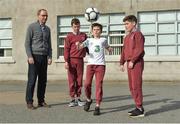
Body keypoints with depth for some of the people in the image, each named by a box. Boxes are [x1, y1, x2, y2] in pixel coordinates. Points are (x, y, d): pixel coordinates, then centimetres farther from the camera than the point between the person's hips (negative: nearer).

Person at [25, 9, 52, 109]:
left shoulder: (47, 29, 16)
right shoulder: (32, 27, 0)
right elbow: (27, 43, -4)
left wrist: (50, 57, 6)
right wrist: (30, 56, -13)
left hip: (44, 57, 5)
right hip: (34, 56, -5)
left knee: (43, 80, 5)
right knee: (32, 80, -6)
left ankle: (41, 101, 13)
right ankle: (29, 102, 0)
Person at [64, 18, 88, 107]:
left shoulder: (84, 35, 10)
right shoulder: (69, 36, 1)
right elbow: (66, 49, -2)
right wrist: (66, 61, -9)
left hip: (80, 60, 3)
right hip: (71, 60, -3)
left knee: (79, 80, 7)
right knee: (71, 80, 1)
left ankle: (78, 98, 16)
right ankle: (73, 99, 8)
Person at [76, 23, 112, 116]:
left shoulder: (103, 40, 13)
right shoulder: (89, 40, 10)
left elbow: (107, 47, 31)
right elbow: (80, 47, -3)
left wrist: (110, 49, 8)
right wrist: (78, 45, -26)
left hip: (101, 65, 0)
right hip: (90, 64, 1)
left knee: (99, 85, -5)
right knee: (87, 84, -4)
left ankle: (97, 106, -1)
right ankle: (88, 100, 24)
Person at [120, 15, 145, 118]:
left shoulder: (137, 34, -7)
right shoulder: (127, 36, 20)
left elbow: (139, 49, -17)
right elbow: (124, 50, 21)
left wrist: (132, 61, -19)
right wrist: (122, 63, 14)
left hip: (136, 63, -9)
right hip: (130, 63, 9)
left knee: (136, 86, -9)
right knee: (132, 86, 9)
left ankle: (140, 109, -4)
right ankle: (138, 108, 16)